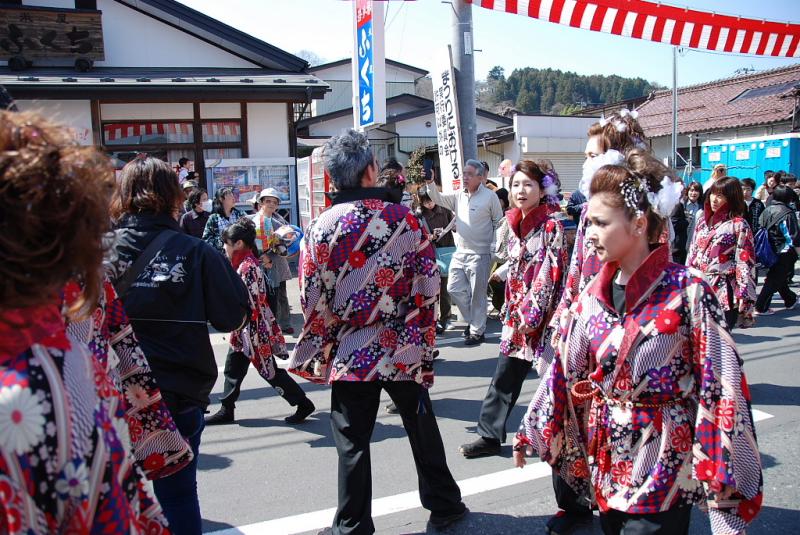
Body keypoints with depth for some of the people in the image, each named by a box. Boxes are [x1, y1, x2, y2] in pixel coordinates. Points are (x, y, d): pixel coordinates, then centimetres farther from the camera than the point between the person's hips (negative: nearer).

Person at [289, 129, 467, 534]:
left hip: (350, 352, -1)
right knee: (422, 429, 19)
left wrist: (322, 346, 7)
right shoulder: (405, 218, -5)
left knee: (353, 443, 10)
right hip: (405, 350, 2)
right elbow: (428, 284, -3)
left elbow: (313, 298, -6)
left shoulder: (321, 228, -9)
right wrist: (421, 335, 8)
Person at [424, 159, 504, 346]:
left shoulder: (490, 197, -7)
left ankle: (477, 332, 14)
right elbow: (438, 198, 5)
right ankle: (472, 321, 28)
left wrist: (493, 248, -6)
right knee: (454, 289, 9)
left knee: (477, 294, 1)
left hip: (480, 254, -6)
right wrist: (430, 182, -13)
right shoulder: (458, 195, 9)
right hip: (460, 252, 6)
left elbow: (498, 223, -2)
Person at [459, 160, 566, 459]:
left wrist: (532, 313, -19)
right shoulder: (516, 224, 11)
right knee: (505, 375, 10)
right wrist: (510, 309, 15)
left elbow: (550, 273, -16)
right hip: (518, 314, 7)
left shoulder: (551, 225, -10)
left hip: (540, 314, -7)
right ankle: (490, 436, 19)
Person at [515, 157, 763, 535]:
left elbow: (721, 381, -14)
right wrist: (529, 431, 10)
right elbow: (565, 367, 7)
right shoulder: (594, 293, 0)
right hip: (605, 458, 5)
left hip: (663, 465, -5)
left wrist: (723, 472, -13)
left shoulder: (687, 290, -16)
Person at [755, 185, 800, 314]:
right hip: (784, 254, -7)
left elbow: (761, 228, 9)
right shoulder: (787, 214, -18)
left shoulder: (767, 210, 2)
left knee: (780, 278, 21)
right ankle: (761, 308, -2)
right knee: (774, 281, -2)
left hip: (771, 252, 7)